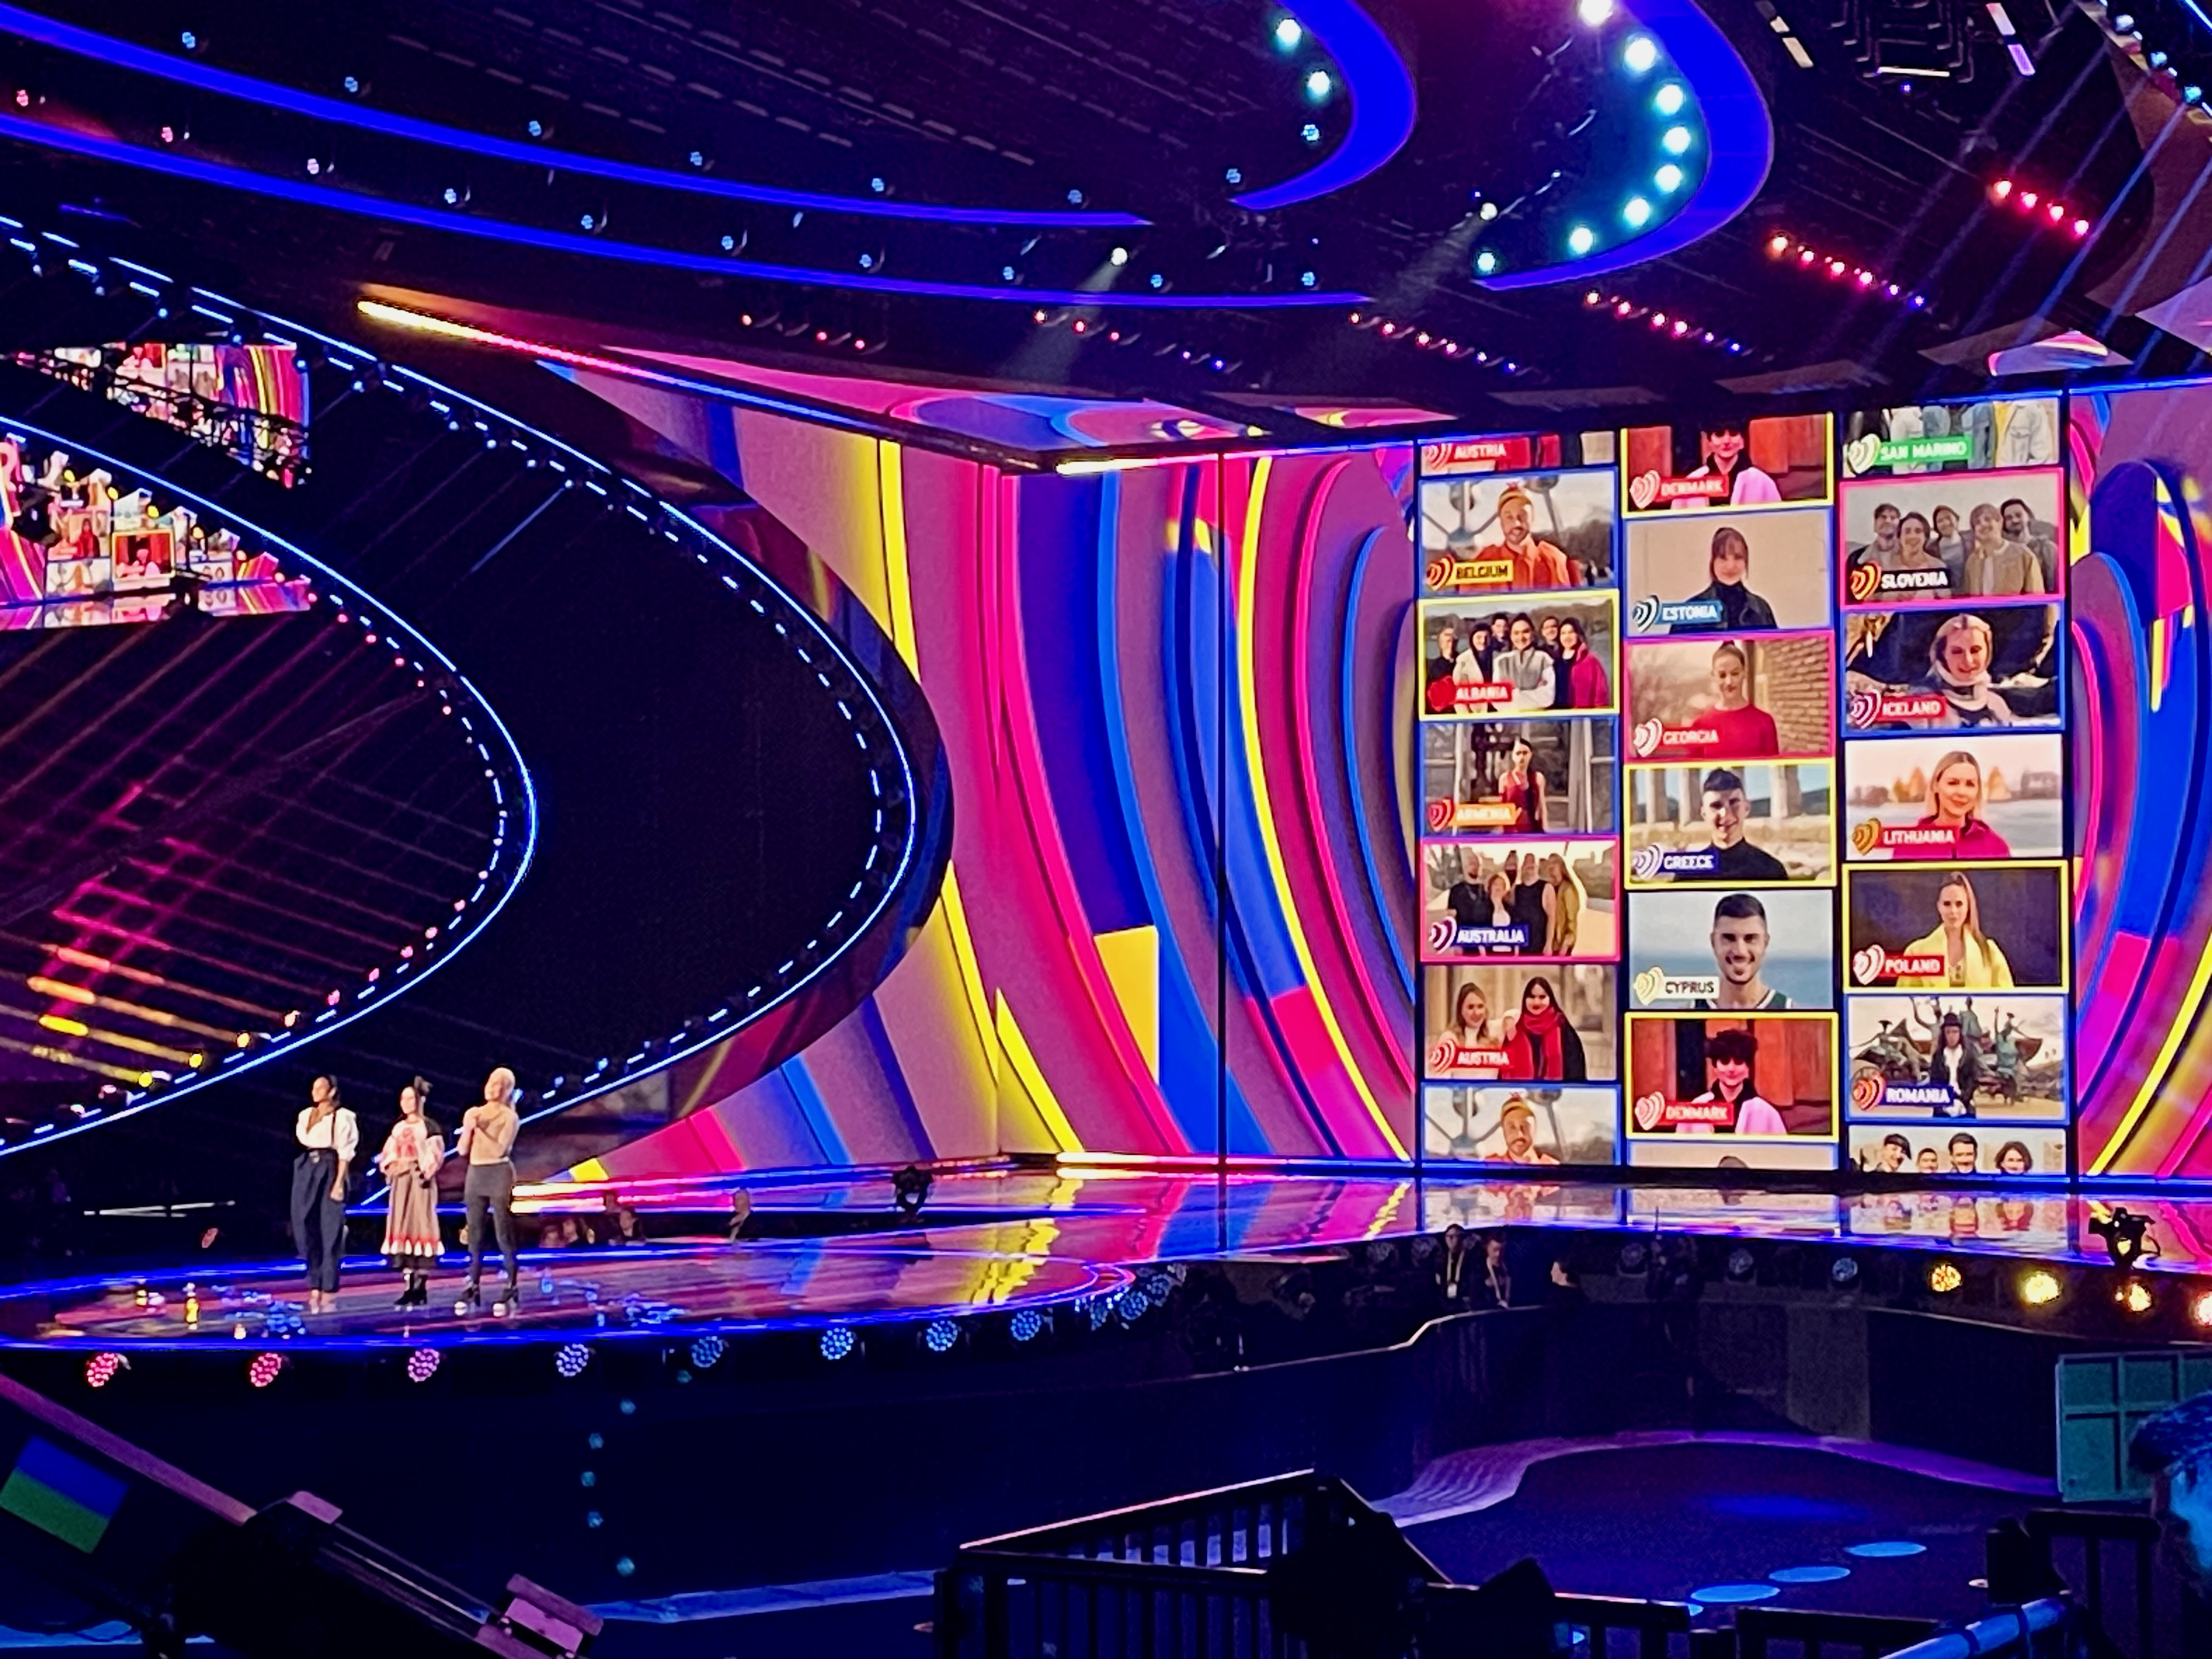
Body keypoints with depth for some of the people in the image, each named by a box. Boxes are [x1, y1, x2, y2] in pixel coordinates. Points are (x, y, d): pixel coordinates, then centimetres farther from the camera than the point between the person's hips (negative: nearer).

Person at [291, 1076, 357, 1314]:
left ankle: (329, 1290, -3)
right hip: (306, 1170, 6)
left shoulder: (341, 1117, -2)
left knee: (330, 1230, -5)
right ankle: (315, 1286, 8)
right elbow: (302, 1142, 15)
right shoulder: (305, 1116, 15)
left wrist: (339, 1182, -14)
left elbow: (345, 1152, -7)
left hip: (329, 1169, -6)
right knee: (307, 1228, 2)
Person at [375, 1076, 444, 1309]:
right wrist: (392, 1166, -4)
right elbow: (387, 1156, 15)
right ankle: (409, 1287, 5)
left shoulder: (429, 1127, -2)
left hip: (421, 1182, -6)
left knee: (420, 1228, -8)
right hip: (400, 1183, 6)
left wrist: (422, 1171, -18)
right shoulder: (398, 1128, 16)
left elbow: (435, 1156, -9)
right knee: (402, 1229, 3)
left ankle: (421, 1288, -6)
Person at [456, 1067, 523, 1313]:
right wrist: (469, 1129, -7)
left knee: (504, 1235, -6)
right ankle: (473, 1289, 6)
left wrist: (480, 1129, -13)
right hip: (475, 1176, 5)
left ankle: (511, 1290, -6)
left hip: (499, 1176, -5)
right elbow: (462, 1150, 9)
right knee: (475, 1235, 4)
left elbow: (499, 1149, -14)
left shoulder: (510, 1117, -2)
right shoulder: (472, 1114, 12)